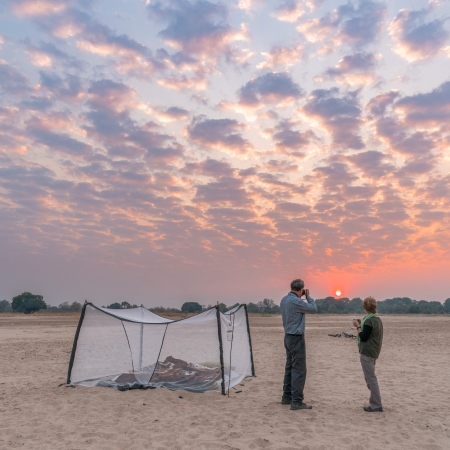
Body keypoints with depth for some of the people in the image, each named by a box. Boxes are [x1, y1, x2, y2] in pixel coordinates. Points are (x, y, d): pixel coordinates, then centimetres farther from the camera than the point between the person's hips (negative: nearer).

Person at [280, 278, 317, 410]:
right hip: (296, 338, -9)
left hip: (288, 336, 9)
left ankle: (287, 397, 21)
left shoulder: (284, 299, 7)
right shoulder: (296, 301, -21)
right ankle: (296, 401, -4)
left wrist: (302, 297, 13)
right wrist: (308, 296, 2)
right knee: (299, 370, -5)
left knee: (290, 367, 15)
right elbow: (314, 309, -10)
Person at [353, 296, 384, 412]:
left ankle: (376, 405, -1)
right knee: (370, 378, 18)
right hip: (374, 352, 10)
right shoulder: (378, 319, 11)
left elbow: (363, 337, -18)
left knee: (371, 378, -4)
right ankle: (376, 403, 24)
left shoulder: (369, 321, -18)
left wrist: (358, 327, -7)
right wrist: (361, 326, 11)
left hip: (367, 352, -10)